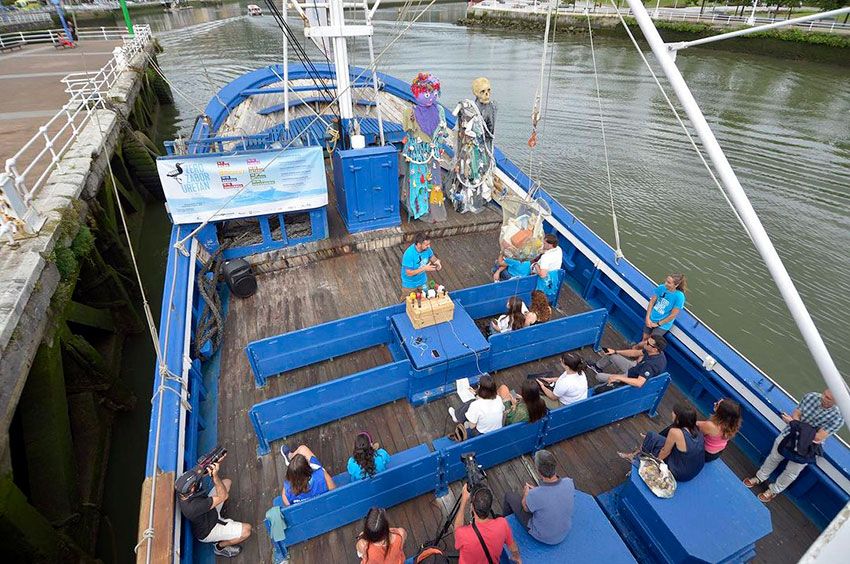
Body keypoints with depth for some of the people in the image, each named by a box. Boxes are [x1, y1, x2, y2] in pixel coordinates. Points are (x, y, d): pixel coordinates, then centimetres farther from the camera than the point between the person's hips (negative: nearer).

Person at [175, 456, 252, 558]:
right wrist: (215, 475, -39)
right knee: (246, 530, -17)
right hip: (208, 531, -7)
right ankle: (220, 547, 9)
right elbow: (223, 496, -35)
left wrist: (216, 463, -23)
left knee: (227, 482, 8)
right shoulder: (193, 507, -44)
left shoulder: (181, 489, -25)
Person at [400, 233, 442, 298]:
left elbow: (432, 256, 3)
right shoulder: (409, 254, -38)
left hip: (423, 281, 5)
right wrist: (424, 268, -37)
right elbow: (409, 273, -34)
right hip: (410, 284, -5)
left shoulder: (427, 248, -20)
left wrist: (437, 261, -21)